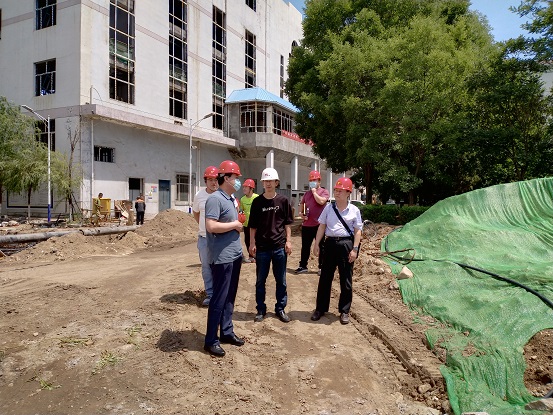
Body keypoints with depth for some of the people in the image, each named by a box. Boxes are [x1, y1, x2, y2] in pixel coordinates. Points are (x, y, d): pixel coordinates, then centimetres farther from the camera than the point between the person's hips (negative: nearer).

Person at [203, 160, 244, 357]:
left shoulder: (231, 199, 13)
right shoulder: (215, 199, -16)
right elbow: (211, 226, -26)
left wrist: (237, 225, 2)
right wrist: (234, 224, -15)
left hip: (235, 255, 9)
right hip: (222, 258, -9)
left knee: (230, 296, 16)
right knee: (219, 299, -1)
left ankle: (227, 332, 29)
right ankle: (211, 340, 11)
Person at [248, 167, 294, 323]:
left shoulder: (283, 201, 1)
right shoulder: (257, 202, 0)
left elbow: (287, 223, 5)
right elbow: (253, 225, 3)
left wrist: (288, 241, -1)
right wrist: (252, 243, -2)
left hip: (279, 247, 0)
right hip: (262, 247, 0)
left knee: (281, 281, 9)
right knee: (260, 281, 9)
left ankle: (280, 309, 23)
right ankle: (261, 310, 21)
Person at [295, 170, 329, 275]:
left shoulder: (324, 192, -2)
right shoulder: (307, 193, 15)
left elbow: (321, 201, -21)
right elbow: (301, 204, 25)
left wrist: (314, 191, -10)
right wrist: (301, 213, 6)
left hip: (319, 224, -5)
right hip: (306, 224, 5)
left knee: (321, 247, 5)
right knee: (305, 247, 10)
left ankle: (321, 267, 13)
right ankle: (303, 266, 18)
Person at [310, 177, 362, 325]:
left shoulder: (354, 210, 1)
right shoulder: (328, 208, 5)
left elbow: (357, 231, 0)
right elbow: (322, 227, 8)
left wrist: (355, 249, -7)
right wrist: (316, 244, 3)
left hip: (346, 244, -1)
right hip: (330, 243, 2)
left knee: (346, 279, 6)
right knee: (325, 277, 7)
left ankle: (344, 311, 20)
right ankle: (320, 308, 20)